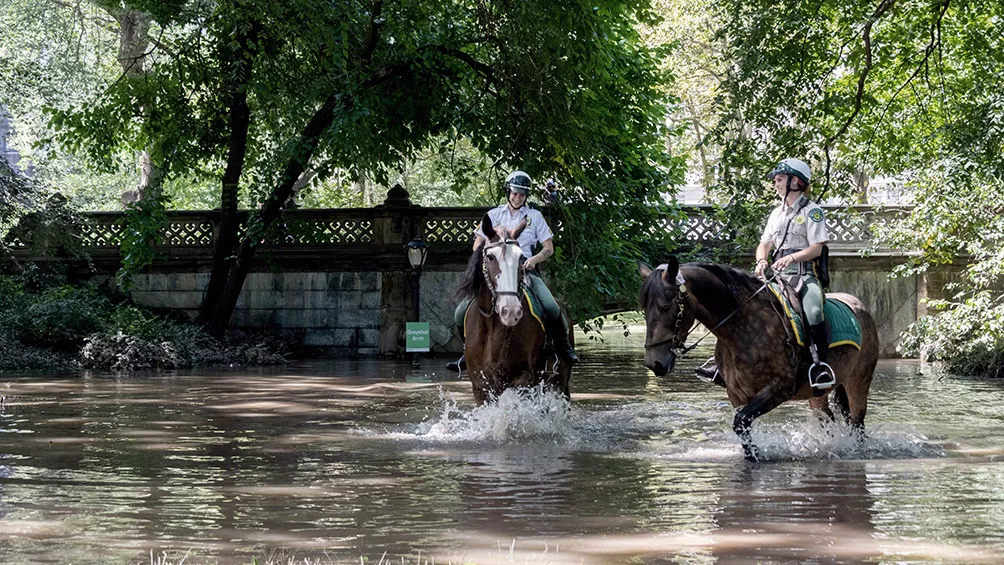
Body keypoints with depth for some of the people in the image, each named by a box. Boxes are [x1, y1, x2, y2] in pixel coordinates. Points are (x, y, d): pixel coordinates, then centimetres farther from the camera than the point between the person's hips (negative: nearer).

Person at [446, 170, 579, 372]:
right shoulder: (494, 215, 13)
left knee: (551, 308, -28)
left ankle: (563, 346, -6)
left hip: (525, 270, -2)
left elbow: (549, 248, 8)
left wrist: (534, 260, -12)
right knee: (461, 314, -11)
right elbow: (477, 246, 15)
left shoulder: (534, 216, 10)